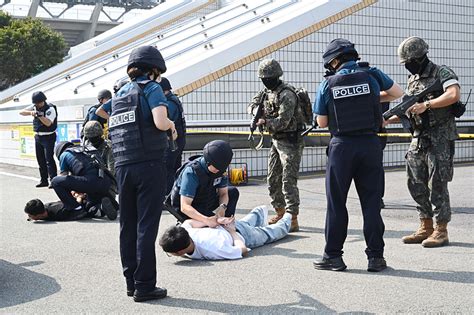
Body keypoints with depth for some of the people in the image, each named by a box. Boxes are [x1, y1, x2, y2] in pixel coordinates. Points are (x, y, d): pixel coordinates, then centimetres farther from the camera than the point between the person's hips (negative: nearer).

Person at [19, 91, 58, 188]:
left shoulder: (50, 109, -14)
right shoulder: (34, 107, 5)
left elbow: (48, 123, -25)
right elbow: (22, 112, -1)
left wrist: (39, 115, -34)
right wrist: (31, 112, -19)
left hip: (48, 137, -7)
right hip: (38, 136, 7)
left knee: (49, 159, -13)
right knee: (40, 160, 9)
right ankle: (44, 180, 15)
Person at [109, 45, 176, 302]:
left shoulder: (119, 94, 18)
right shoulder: (151, 88, -2)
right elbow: (160, 122, -18)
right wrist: (172, 124, 5)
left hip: (122, 166, 6)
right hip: (149, 165, -6)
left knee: (127, 226, 10)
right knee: (146, 226, -3)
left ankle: (131, 282, 17)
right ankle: (144, 286, -1)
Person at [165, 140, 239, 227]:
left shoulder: (219, 168, -13)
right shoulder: (192, 172, -33)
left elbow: (223, 193, -3)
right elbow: (184, 207, -38)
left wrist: (222, 207, -29)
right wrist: (206, 220, -53)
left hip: (205, 202, 7)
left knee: (233, 192, 1)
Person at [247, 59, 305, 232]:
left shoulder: (287, 95, -20)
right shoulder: (267, 91, 9)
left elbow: (283, 122, -24)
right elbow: (252, 104, 12)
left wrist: (265, 122, -19)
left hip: (290, 142, -9)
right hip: (276, 141, 9)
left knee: (288, 181, -13)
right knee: (273, 179, 14)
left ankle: (293, 220, -12)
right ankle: (280, 213, 27)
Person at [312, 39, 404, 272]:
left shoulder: (327, 85, -2)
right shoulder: (371, 75, 1)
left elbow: (322, 122, 4)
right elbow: (398, 93, 16)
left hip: (342, 147, -1)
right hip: (370, 145, 2)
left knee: (336, 202, 7)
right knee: (371, 201, 7)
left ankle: (333, 256, 10)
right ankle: (376, 257, 9)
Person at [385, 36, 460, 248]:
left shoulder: (442, 74, -7)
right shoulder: (412, 80, 15)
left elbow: (454, 95, -24)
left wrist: (426, 105, -22)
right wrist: (388, 120, 8)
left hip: (440, 139, -8)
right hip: (418, 139, 8)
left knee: (437, 184, -5)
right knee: (416, 184, 8)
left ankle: (441, 231, 3)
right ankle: (425, 228, 18)